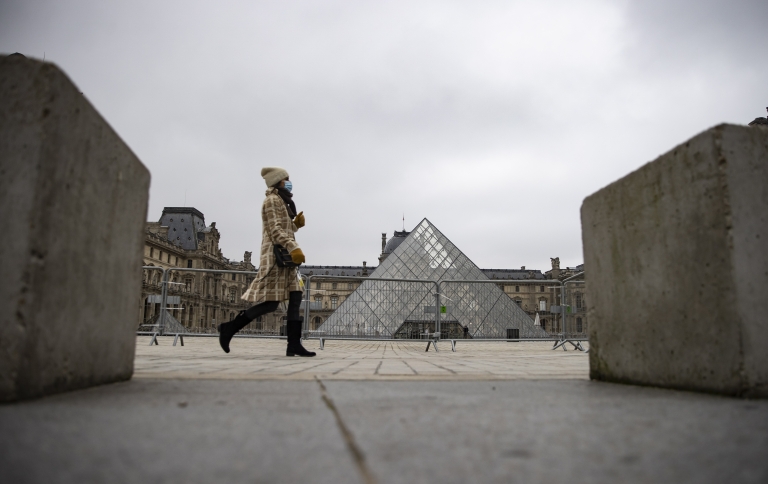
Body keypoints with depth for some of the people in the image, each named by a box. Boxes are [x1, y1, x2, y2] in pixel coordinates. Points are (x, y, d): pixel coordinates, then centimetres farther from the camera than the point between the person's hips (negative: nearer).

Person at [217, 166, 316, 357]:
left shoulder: (282, 202, 25)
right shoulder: (272, 200, -5)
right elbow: (275, 230, -17)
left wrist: (296, 223, 8)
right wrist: (293, 247, -27)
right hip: (276, 255, -10)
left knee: (296, 297, 0)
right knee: (271, 302, -11)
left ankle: (294, 344, -2)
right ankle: (230, 327, 0)